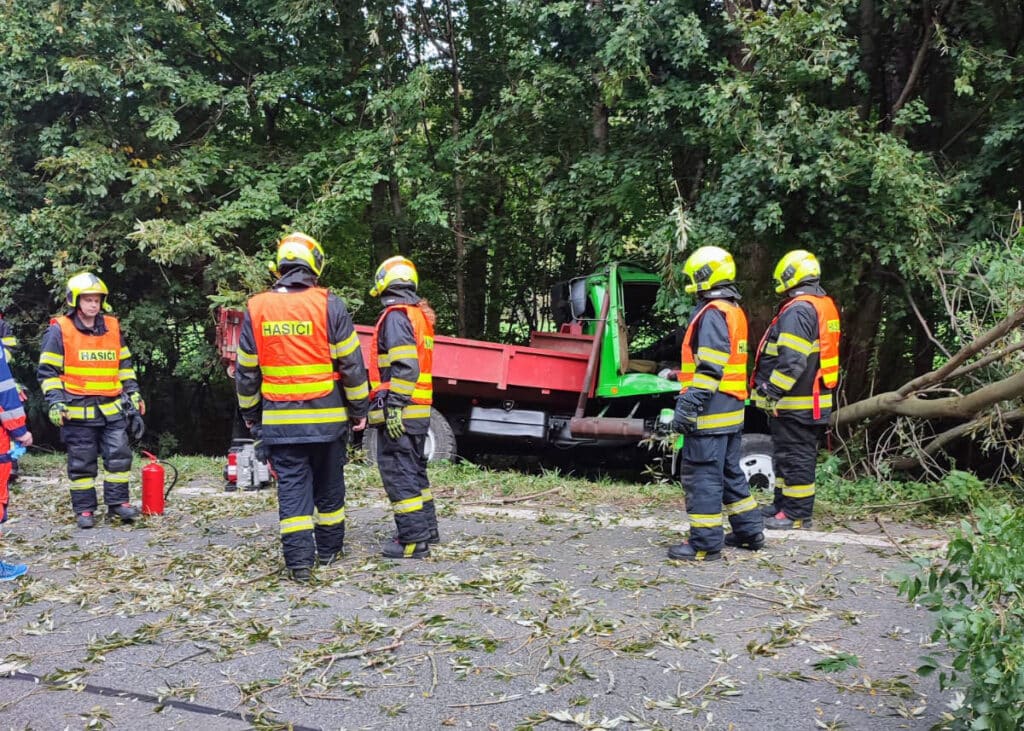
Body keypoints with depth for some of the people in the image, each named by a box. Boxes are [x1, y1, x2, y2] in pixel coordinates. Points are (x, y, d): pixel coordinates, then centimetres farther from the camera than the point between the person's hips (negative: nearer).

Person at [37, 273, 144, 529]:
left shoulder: (112, 327, 10)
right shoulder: (59, 330, -4)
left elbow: (124, 365, 19)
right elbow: (48, 371, -3)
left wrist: (133, 392, 12)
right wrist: (55, 402, -13)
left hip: (111, 409, 4)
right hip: (77, 411, -4)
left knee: (119, 455, 3)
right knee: (82, 462, 4)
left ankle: (118, 501, 16)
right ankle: (84, 509, 14)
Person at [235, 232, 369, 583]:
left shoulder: (256, 309, 1)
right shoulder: (328, 305, -7)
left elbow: (246, 371, 7)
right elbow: (351, 363, -6)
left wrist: (250, 413, 18)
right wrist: (359, 408, 5)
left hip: (279, 420, 1)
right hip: (327, 418, -1)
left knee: (292, 488, 4)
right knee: (329, 485, 14)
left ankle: (299, 560, -1)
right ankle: (329, 549, 27)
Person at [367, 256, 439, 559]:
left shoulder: (396, 315, -12)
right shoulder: (420, 314, 16)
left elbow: (404, 365, -22)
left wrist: (394, 405, -22)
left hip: (399, 412, -10)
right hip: (420, 411, 10)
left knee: (398, 474, -6)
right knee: (415, 471, 19)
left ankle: (412, 540, -4)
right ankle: (427, 529, 28)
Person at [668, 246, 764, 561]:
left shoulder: (712, 313, -14)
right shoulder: (734, 311, 17)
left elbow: (709, 369, -22)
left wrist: (687, 405, -22)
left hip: (711, 412, -10)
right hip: (732, 410, 10)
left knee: (702, 476, -5)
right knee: (730, 472, 19)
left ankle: (705, 543, 0)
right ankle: (749, 531, 27)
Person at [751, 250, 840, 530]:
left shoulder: (798, 310, -18)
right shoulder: (826, 306, 14)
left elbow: (792, 361, -26)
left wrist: (771, 390, -21)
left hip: (796, 402, -10)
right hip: (816, 397, 10)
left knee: (795, 456, -3)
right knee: (789, 454, 18)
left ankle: (797, 514, 4)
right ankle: (783, 504, 29)